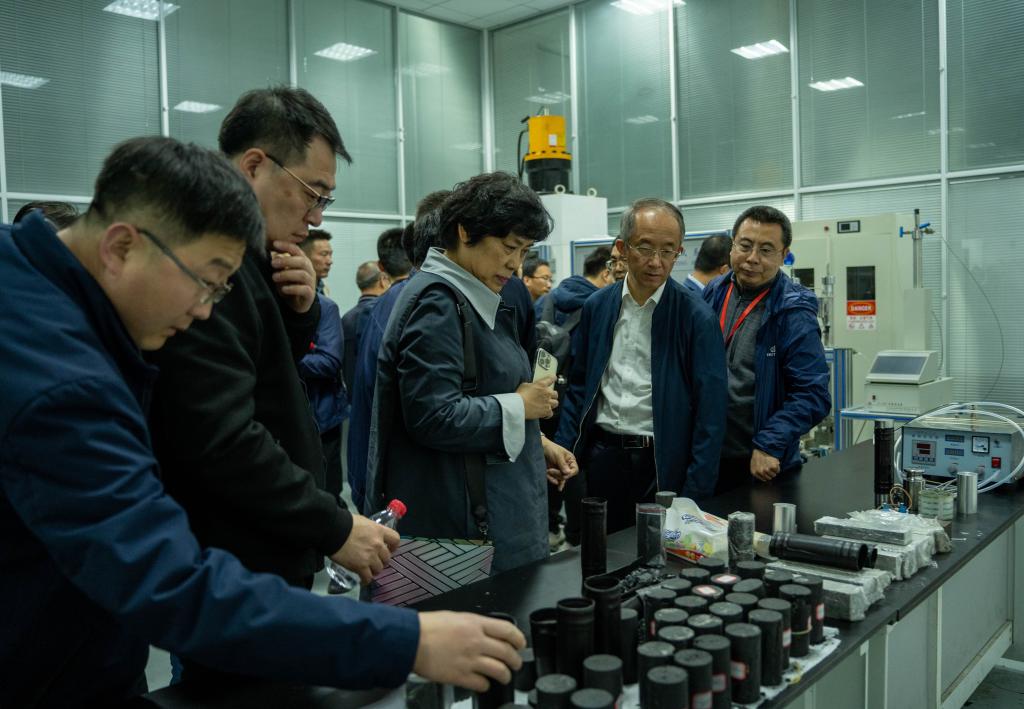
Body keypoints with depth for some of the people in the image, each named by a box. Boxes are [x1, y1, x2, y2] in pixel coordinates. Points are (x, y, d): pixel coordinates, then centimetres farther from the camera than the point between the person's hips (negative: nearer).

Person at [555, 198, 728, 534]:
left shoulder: (697, 318, -9)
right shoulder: (596, 306, 3)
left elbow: (709, 414, -9)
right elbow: (578, 388, 10)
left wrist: (695, 496, -12)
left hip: (664, 466, -3)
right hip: (602, 457, 3)